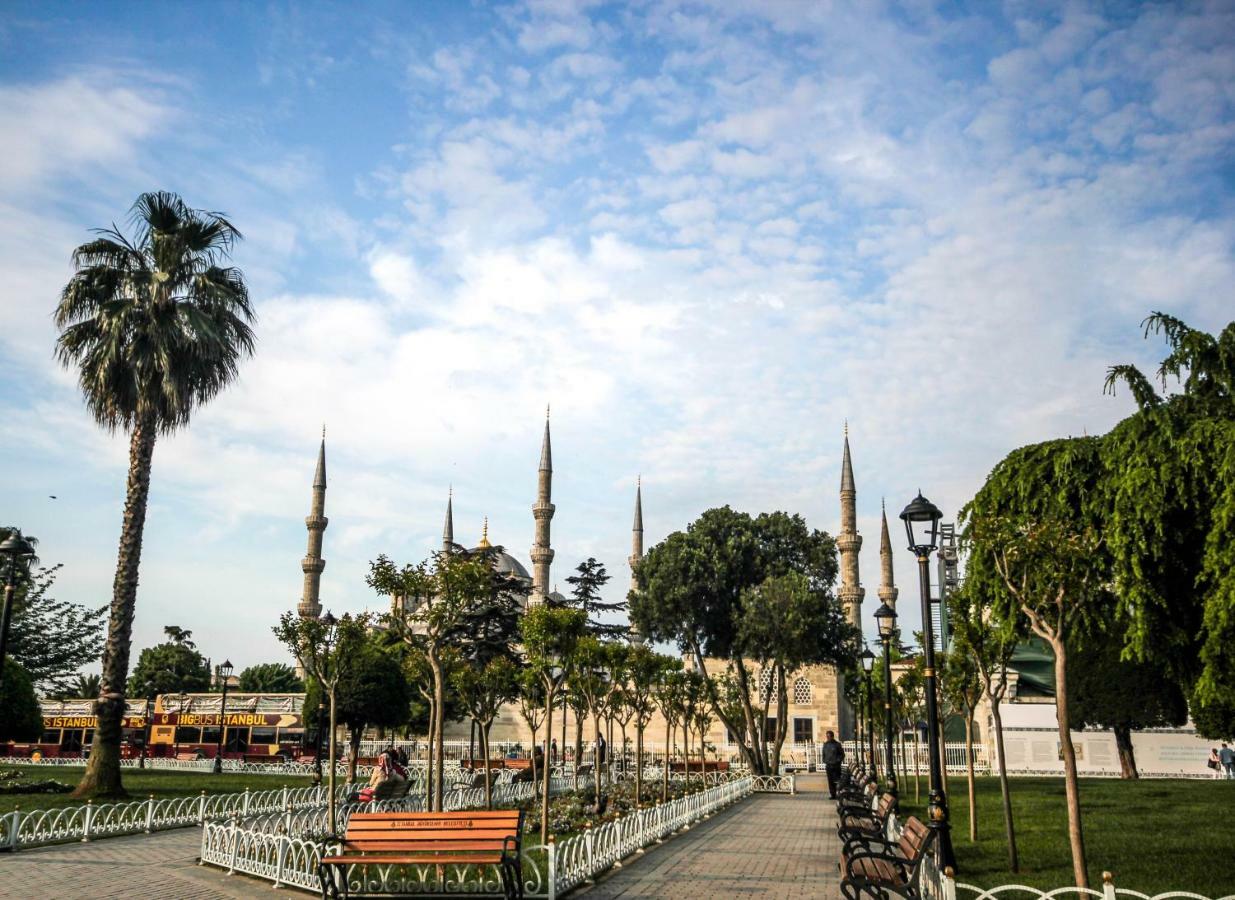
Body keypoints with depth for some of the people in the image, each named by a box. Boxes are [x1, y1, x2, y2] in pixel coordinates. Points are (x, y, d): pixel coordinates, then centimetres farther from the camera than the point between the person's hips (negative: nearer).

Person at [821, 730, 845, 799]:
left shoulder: (837, 744, -3)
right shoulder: (825, 744, 11)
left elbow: (842, 754, 1)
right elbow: (824, 754, 20)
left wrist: (838, 760, -10)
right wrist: (825, 761, 7)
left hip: (836, 765, -4)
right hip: (828, 765, 4)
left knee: (837, 781, -7)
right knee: (830, 781, 5)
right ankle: (832, 794, 10)